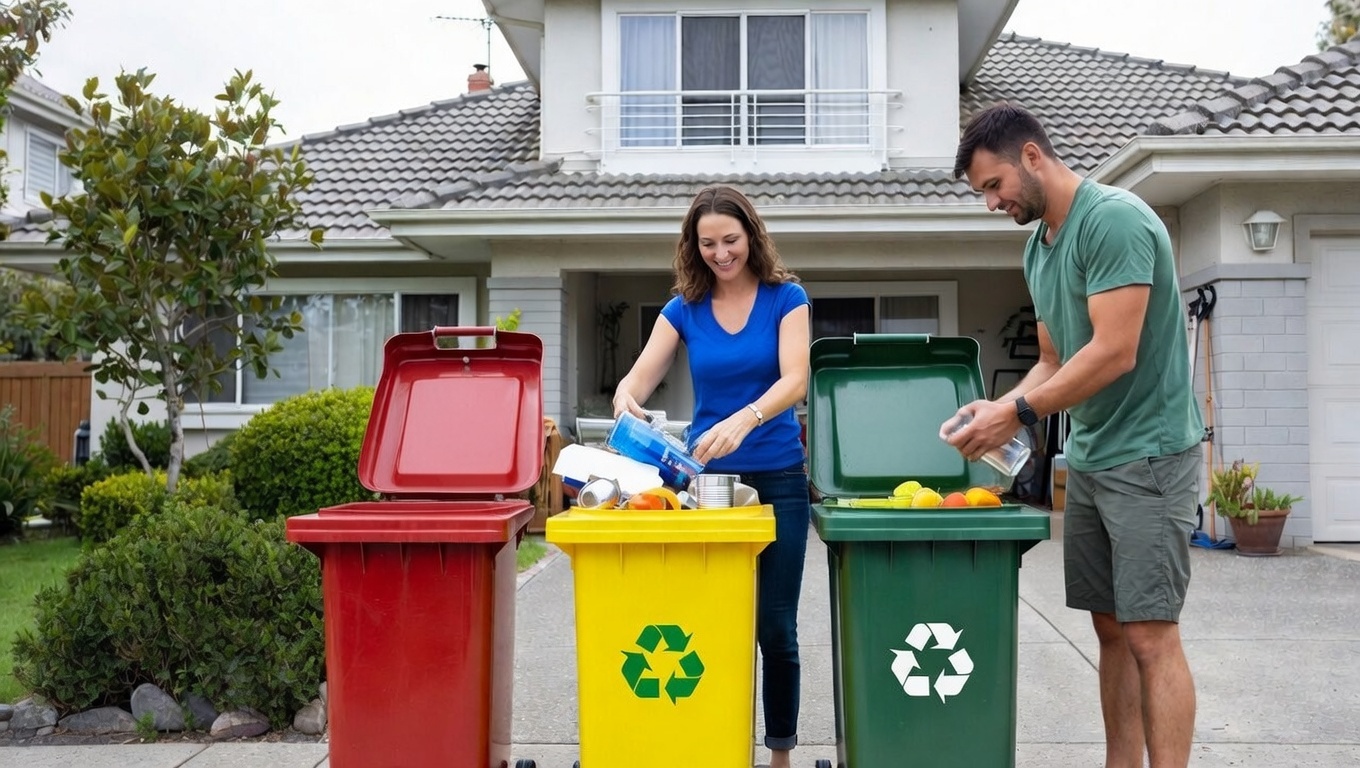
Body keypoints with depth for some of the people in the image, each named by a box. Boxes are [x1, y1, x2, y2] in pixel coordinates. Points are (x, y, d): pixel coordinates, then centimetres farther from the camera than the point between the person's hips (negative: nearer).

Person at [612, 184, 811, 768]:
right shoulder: (685, 308, 3)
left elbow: (794, 380, -17)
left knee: (775, 625, 4)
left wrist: (742, 420, -35)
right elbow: (638, 379, -5)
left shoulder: (785, 298, -4)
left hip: (777, 478, -2)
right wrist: (625, 400, -29)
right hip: (706, 478, 2)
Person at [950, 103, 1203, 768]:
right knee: (1110, 628, 10)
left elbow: (1115, 352, -21)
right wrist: (1002, 407, -1)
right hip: (1088, 457, 8)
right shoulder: (1039, 246, 13)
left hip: (1147, 455, -8)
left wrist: (1019, 413, -16)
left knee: (1149, 634, -7)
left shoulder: (1114, 219, -14)